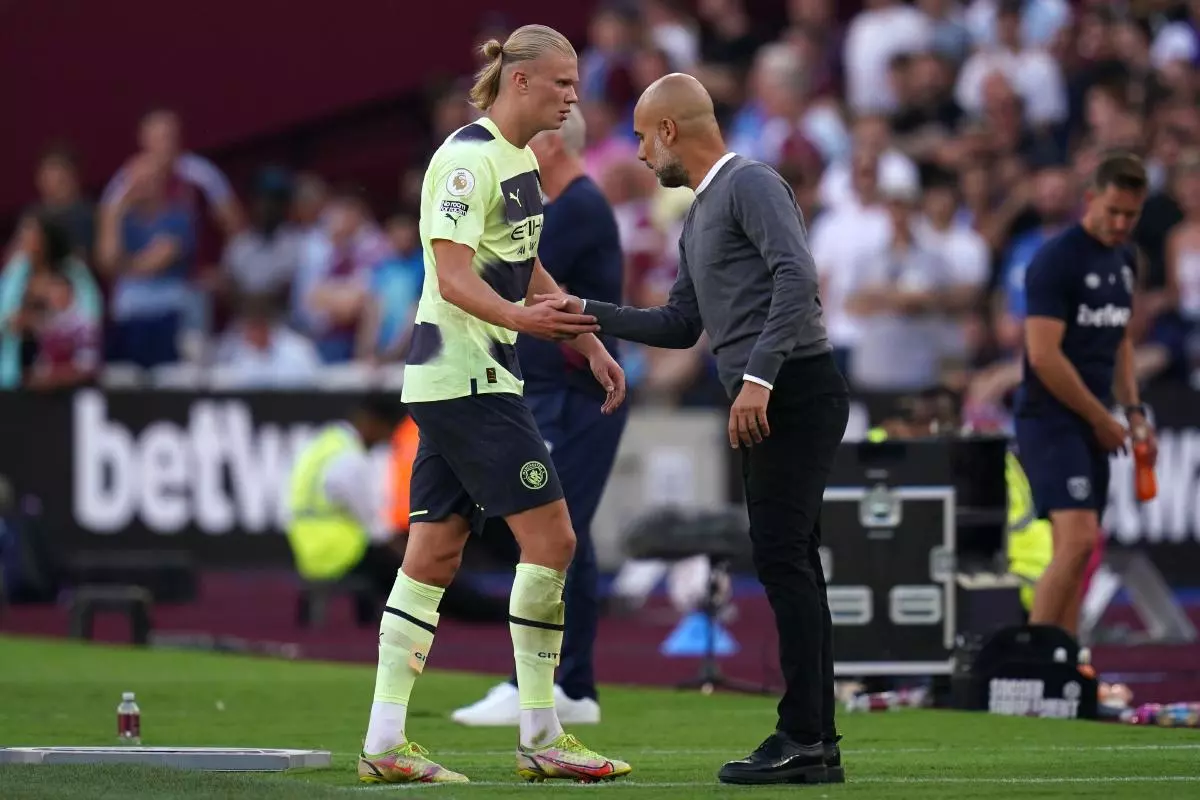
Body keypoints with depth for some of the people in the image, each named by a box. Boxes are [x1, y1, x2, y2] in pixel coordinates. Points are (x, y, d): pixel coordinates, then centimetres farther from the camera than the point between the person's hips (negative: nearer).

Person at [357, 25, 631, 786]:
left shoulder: (519, 160, 15)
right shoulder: (468, 159, -15)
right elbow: (453, 276, -22)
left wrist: (589, 343, 25)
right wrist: (520, 318, -38)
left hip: (466, 378, 10)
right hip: (465, 374, -10)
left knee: (434, 554, 6)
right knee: (550, 538, -9)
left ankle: (385, 743, 6)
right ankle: (541, 738, -4)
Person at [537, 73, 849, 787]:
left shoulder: (751, 185, -8)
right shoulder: (699, 217, 23)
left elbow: (797, 276, -22)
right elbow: (680, 326, 30)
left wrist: (757, 376, -27)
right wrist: (590, 314, 24)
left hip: (797, 389, -10)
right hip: (770, 401, 10)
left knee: (783, 560, -13)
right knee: (792, 565, 8)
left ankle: (803, 740, -15)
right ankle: (817, 745, 9)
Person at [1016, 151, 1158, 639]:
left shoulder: (1123, 259, 14)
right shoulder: (1057, 260, -13)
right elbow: (1043, 356, -18)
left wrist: (1133, 411, 13)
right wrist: (1103, 419, -11)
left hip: (1093, 425, 9)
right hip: (1051, 420, -9)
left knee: (1077, 552, 7)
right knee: (1078, 539, -19)